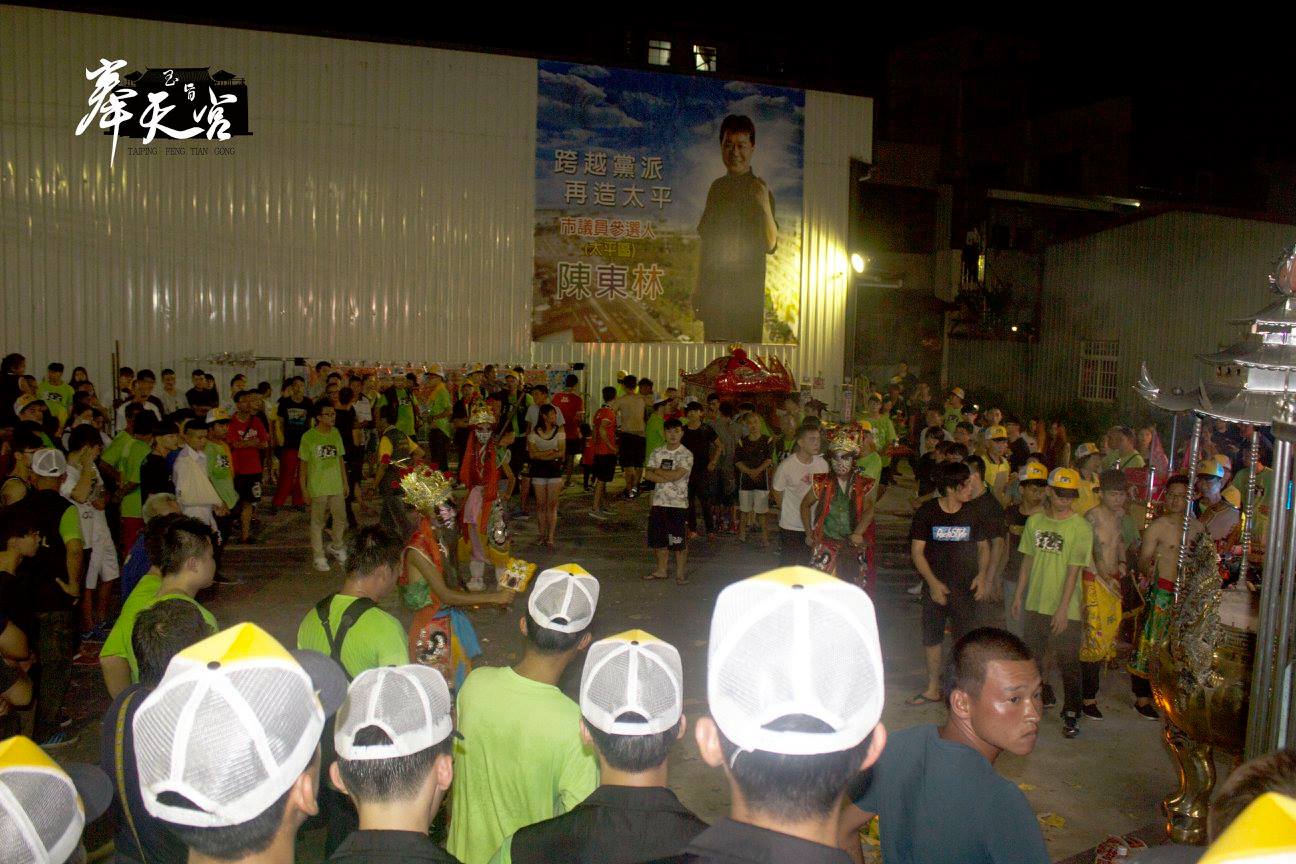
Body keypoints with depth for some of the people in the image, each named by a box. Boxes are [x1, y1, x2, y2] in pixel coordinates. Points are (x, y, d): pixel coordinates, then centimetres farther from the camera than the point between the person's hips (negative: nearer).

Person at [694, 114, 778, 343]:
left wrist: (765, 206, -28)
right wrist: (699, 288, 16)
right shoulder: (718, 187, 12)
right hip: (714, 289, 6)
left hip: (746, 293, -6)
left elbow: (771, 245, -15)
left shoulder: (760, 191, -5)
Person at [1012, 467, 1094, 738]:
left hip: (1064, 609, -5)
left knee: (1068, 662, 2)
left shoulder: (1080, 528, -11)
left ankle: (1071, 714, 16)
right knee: (1031, 657, 16)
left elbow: (1073, 571, -14)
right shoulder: (1035, 520, 4)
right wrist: (1019, 595, 11)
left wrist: (1063, 608, -18)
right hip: (1035, 603, 5)